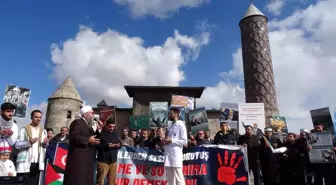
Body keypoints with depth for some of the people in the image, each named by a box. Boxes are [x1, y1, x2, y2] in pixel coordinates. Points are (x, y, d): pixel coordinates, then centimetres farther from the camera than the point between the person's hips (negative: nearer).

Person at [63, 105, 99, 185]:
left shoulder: (88, 125, 21)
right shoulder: (77, 122, -7)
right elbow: (73, 137, -20)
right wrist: (88, 140, -22)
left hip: (87, 158, 9)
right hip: (79, 158, -9)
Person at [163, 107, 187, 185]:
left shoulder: (181, 125, -6)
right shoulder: (170, 125, 16)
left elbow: (185, 141, -11)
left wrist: (171, 140, -14)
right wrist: (166, 140, 3)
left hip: (176, 155, -7)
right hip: (168, 154, 8)